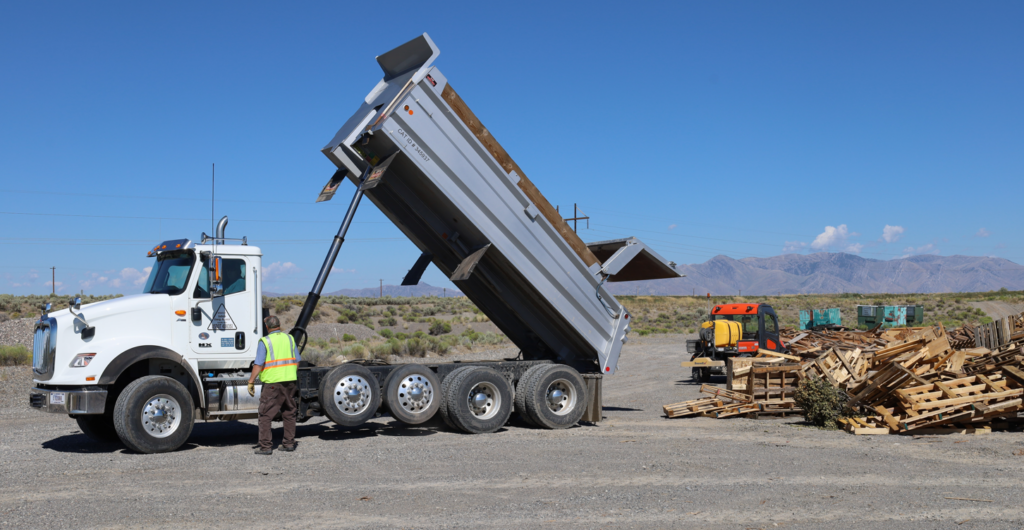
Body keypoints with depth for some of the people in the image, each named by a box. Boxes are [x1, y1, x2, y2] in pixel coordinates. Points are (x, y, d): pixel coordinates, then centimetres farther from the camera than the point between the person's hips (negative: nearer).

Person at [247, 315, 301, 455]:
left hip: (272, 382, -5)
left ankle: (265, 446, -1)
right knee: (289, 413, 14)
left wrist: (251, 382, -8)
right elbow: (297, 361, 12)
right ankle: (289, 443, 17)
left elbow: (258, 364, -12)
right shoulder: (289, 338, 10)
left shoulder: (265, 341, -6)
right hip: (290, 381, 5)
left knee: (265, 415, 1)